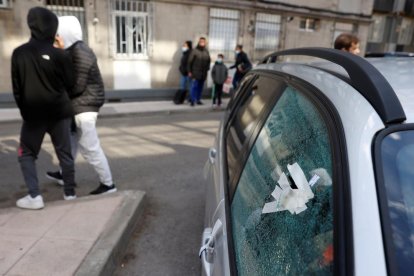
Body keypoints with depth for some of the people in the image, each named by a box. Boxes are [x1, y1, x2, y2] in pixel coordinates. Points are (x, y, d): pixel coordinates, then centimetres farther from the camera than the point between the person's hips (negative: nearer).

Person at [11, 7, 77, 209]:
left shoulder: (18, 53, -3)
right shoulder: (60, 55, -9)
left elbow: (16, 87, 5)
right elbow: (70, 84, 1)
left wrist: (24, 109, 17)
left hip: (33, 114, 0)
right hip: (59, 112, 0)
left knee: (26, 154, 12)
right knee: (64, 153, 11)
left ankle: (34, 196, 2)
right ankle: (69, 191, 19)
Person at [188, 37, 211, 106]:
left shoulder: (206, 52, 9)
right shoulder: (195, 51, -5)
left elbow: (208, 61, 15)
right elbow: (190, 61, -5)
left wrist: (207, 69, 6)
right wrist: (190, 71, -7)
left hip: (203, 73, 5)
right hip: (196, 72, -5)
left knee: (200, 87, 10)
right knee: (194, 86, -7)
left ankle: (198, 99, 19)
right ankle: (192, 100, -1)